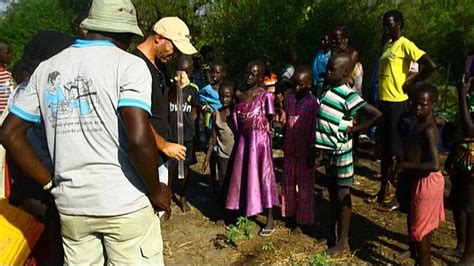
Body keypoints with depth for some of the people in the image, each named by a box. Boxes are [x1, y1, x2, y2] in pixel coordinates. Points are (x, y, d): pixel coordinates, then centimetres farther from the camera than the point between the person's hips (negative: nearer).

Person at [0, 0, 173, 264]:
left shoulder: (47, 69, 7)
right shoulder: (129, 64, -10)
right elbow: (138, 138, -22)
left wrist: (50, 182, 10)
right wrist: (156, 191, -8)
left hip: (70, 205, 5)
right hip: (126, 203, -5)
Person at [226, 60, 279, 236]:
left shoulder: (265, 96, -9)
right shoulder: (239, 95, 6)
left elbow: (270, 122, -6)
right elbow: (236, 118, 9)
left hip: (260, 141, -5)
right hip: (243, 140, 5)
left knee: (263, 176, 1)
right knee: (242, 176, 12)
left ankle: (270, 220, 11)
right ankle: (244, 212, 29)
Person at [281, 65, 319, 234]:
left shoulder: (313, 103, -12)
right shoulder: (289, 99, 3)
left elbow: (315, 130, -10)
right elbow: (283, 122, 6)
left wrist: (313, 153, -10)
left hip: (305, 152, -5)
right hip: (289, 150, 5)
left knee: (304, 187, 7)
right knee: (288, 184, 16)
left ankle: (301, 222, 19)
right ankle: (289, 215, 33)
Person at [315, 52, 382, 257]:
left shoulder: (349, 96, -19)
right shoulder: (328, 90, 5)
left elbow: (377, 115, -24)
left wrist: (354, 129, -17)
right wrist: (320, 148, 12)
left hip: (341, 153, -8)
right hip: (330, 151, 8)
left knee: (342, 196, 5)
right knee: (332, 194, 18)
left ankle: (343, 242, 19)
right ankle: (333, 235, 34)